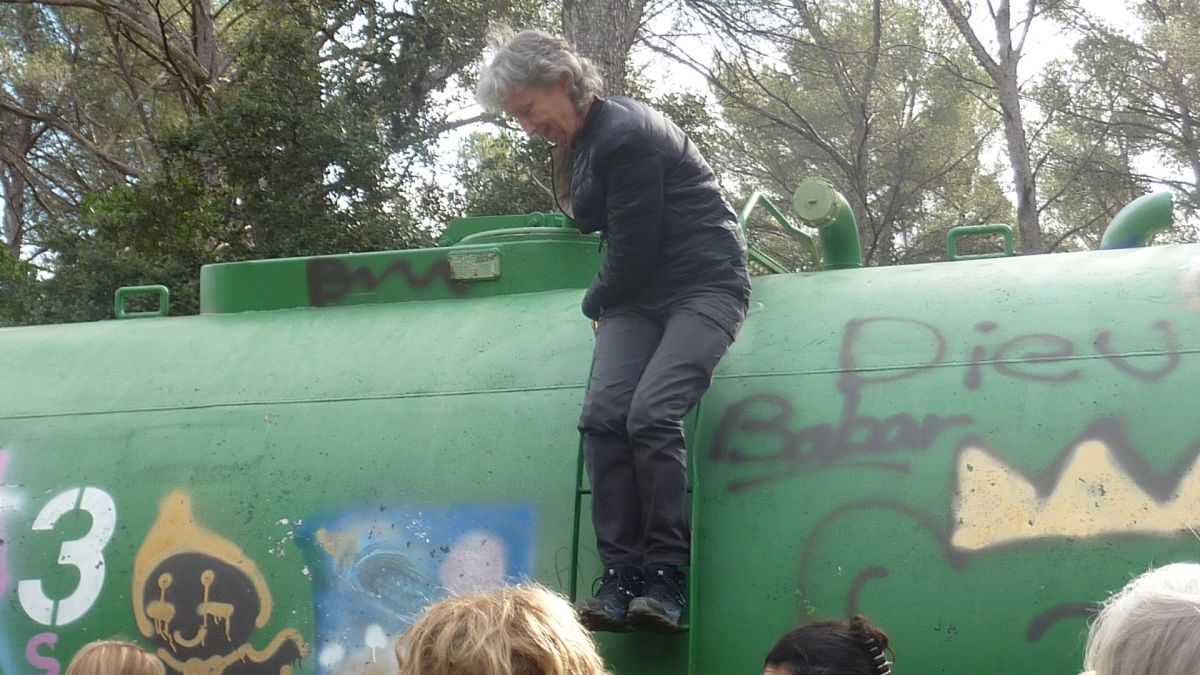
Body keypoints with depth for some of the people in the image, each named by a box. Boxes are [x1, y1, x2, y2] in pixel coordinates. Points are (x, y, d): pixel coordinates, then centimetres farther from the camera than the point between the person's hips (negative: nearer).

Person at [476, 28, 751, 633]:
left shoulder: (623, 136, -18)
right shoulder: (585, 139, 13)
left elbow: (633, 250, -16)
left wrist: (595, 305, 1)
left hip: (704, 285, -8)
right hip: (640, 297, 8)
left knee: (651, 414, -25)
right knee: (603, 413, -14)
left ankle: (667, 576, -17)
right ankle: (622, 574, -15)